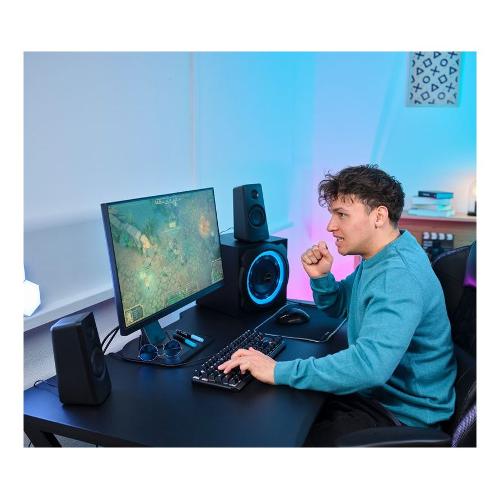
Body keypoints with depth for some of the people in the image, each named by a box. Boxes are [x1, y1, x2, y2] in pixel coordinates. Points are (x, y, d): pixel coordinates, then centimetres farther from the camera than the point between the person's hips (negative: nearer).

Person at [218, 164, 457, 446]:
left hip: (402, 412, -9)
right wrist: (320, 277, -7)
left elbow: (370, 363, -41)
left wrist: (279, 371, -37)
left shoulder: (399, 276, -29)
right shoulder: (380, 257, 4)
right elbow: (337, 307, 16)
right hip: (375, 389, 9)